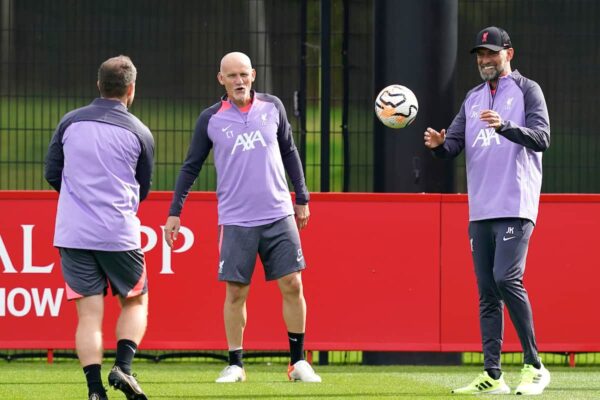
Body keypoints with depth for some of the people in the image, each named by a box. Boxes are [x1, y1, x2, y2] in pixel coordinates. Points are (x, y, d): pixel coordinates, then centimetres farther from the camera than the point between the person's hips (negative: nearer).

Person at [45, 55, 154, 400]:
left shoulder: (70, 122, 3)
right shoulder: (139, 133, 0)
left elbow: (52, 175, 10)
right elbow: (143, 190, 10)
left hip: (73, 233, 2)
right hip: (120, 235, -2)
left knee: (89, 313, 2)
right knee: (136, 301, 16)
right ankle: (123, 367, -4)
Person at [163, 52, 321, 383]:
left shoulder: (272, 107, 4)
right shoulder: (210, 119, 0)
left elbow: (289, 151, 14)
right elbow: (191, 167, 5)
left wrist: (302, 198, 14)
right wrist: (175, 212, 2)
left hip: (278, 216, 1)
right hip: (235, 221, -1)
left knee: (292, 285, -2)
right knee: (235, 293, -1)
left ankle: (298, 362, 8)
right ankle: (235, 365, 9)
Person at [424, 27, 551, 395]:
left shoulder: (527, 91, 1)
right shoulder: (473, 98, 19)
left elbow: (542, 138, -13)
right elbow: (454, 146, 14)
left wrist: (505, 126, -29)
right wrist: (438, 144, -9)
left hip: (515, 207, -6)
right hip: (480, 210, 6)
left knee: (507, 278, -19)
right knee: (486, 291, 4)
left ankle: (535, 367, -12)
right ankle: (492, 376, 5)